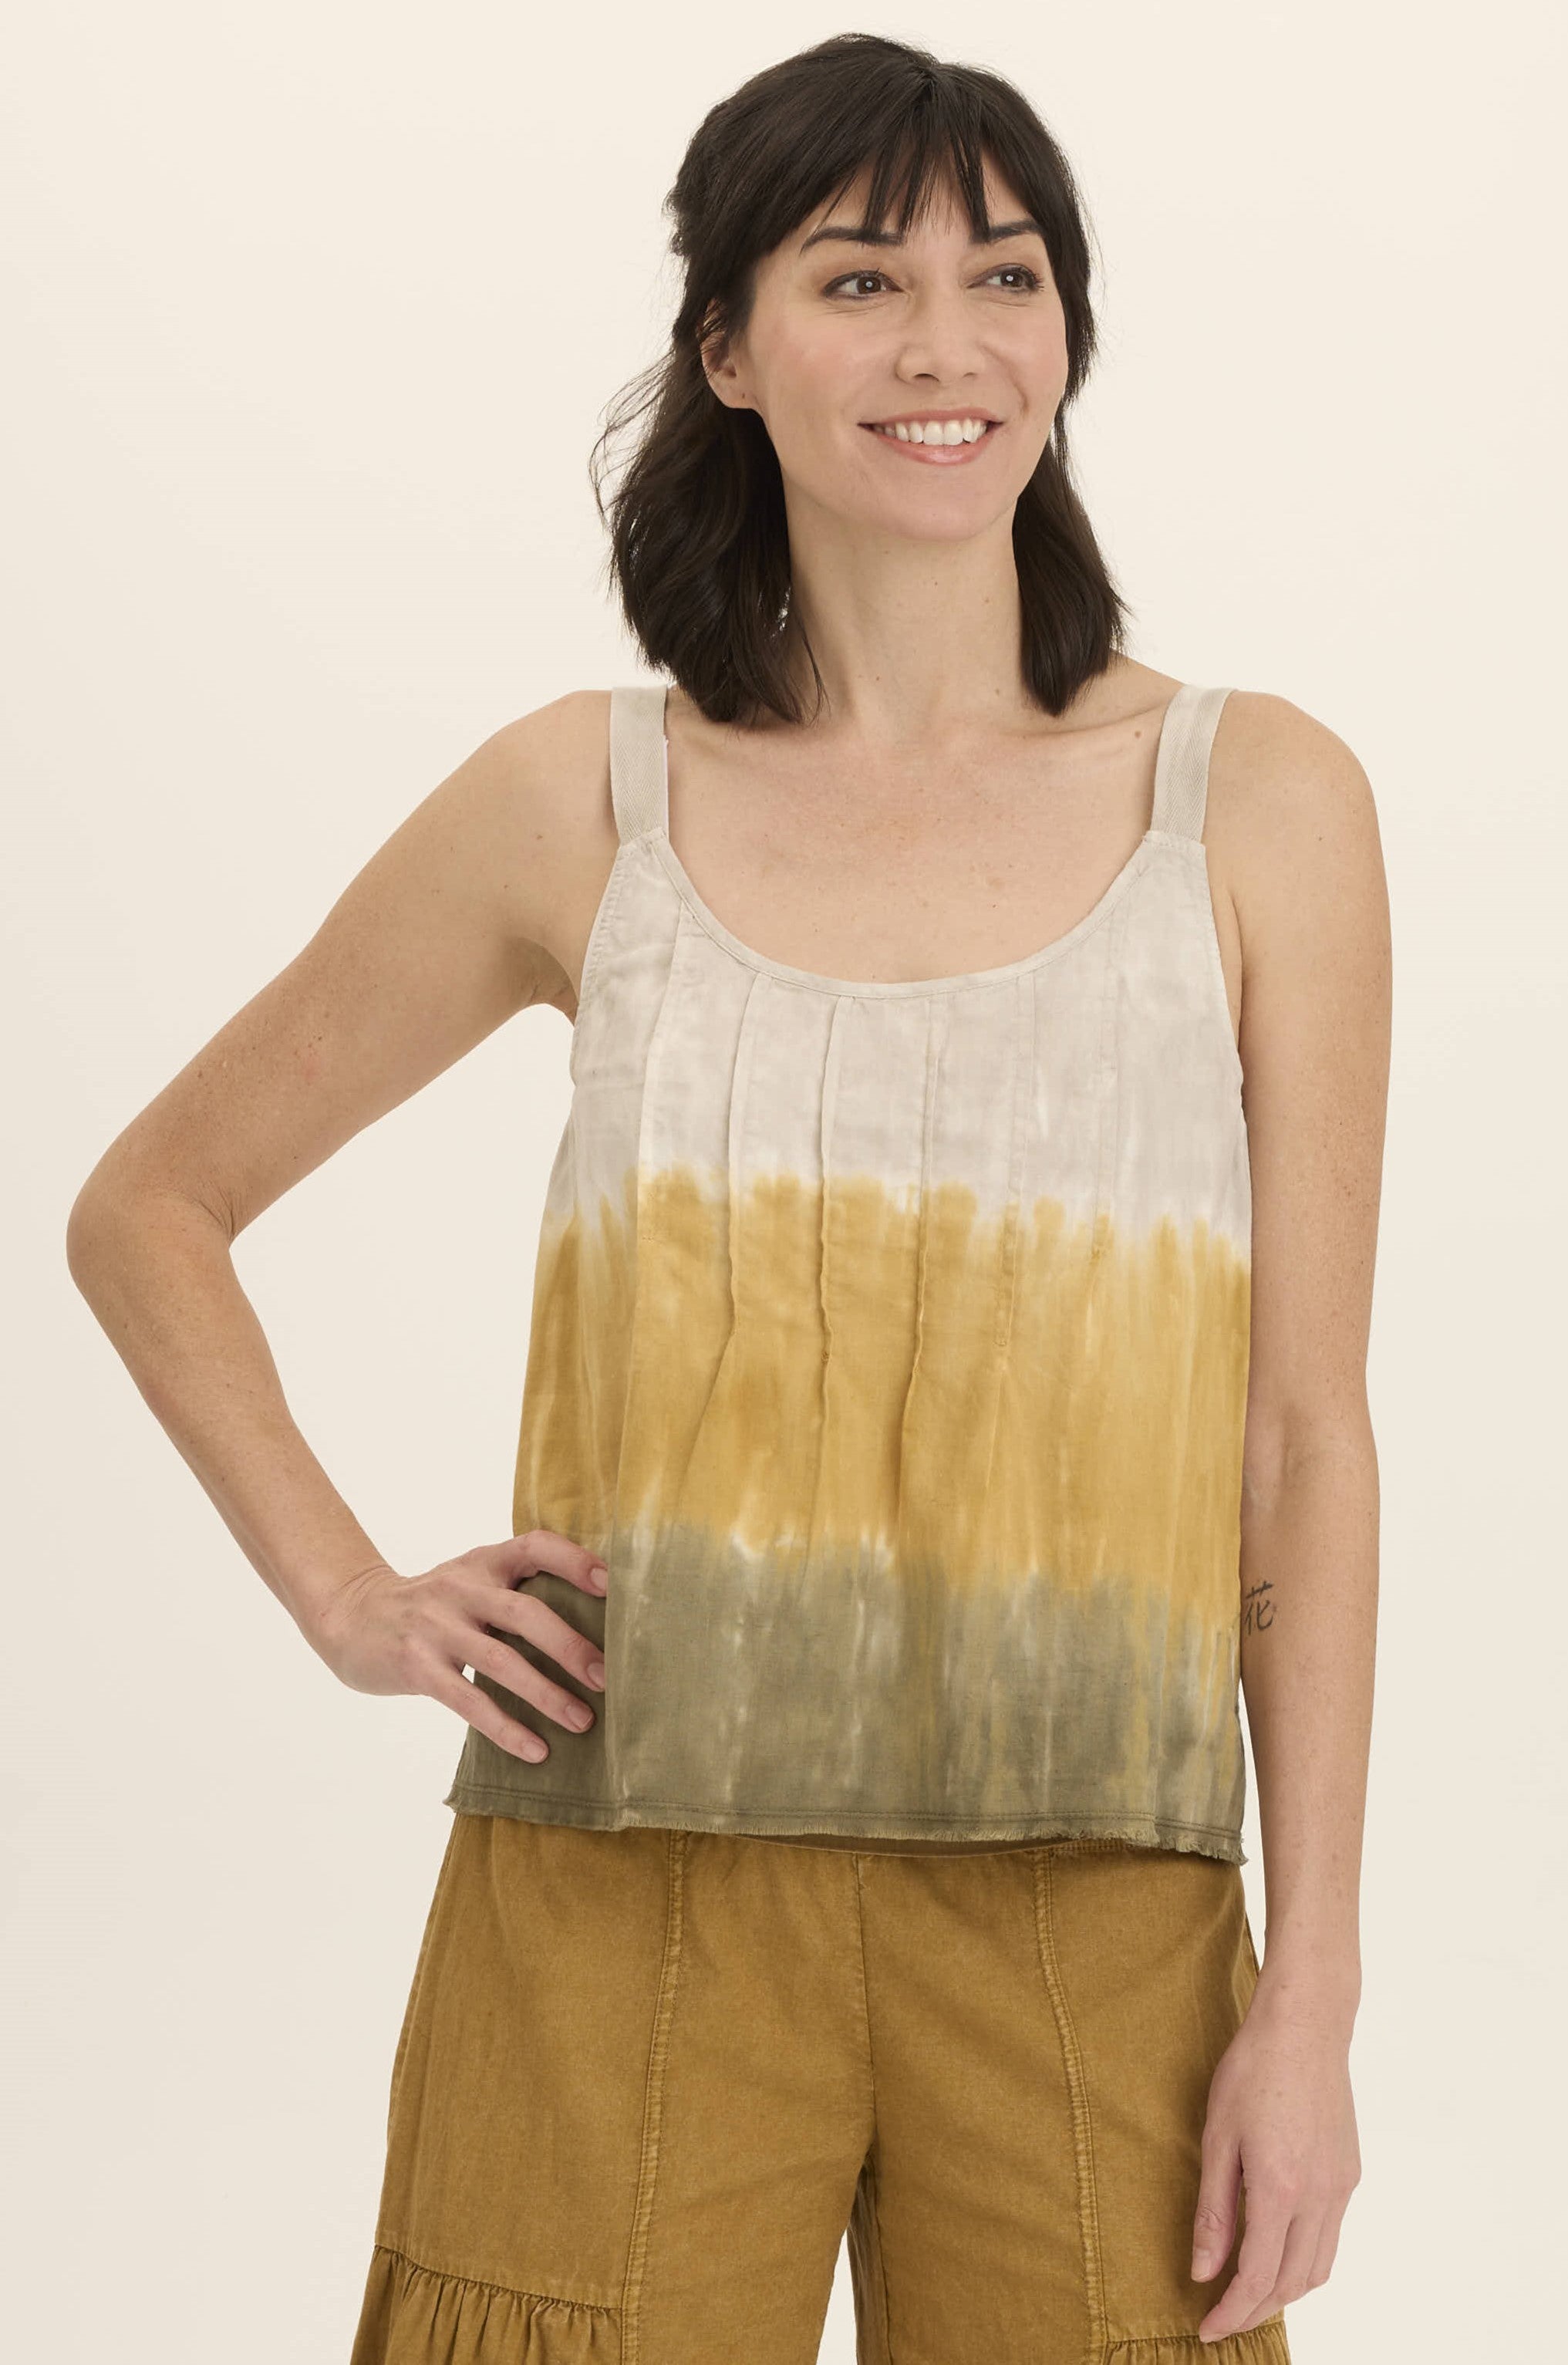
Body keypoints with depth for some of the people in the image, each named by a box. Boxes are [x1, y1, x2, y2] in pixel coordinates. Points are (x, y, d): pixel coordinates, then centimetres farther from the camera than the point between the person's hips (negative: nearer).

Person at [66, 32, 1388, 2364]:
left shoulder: (1258, 804, 3)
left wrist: (1314, 1988, -3)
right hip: (633, 1898, 0)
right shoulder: (584, 803, 4)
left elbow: (1303, 1439, 2)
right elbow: (151, 1206, 15)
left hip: (1089, 1926, 0)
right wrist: (347, 1594, 3)